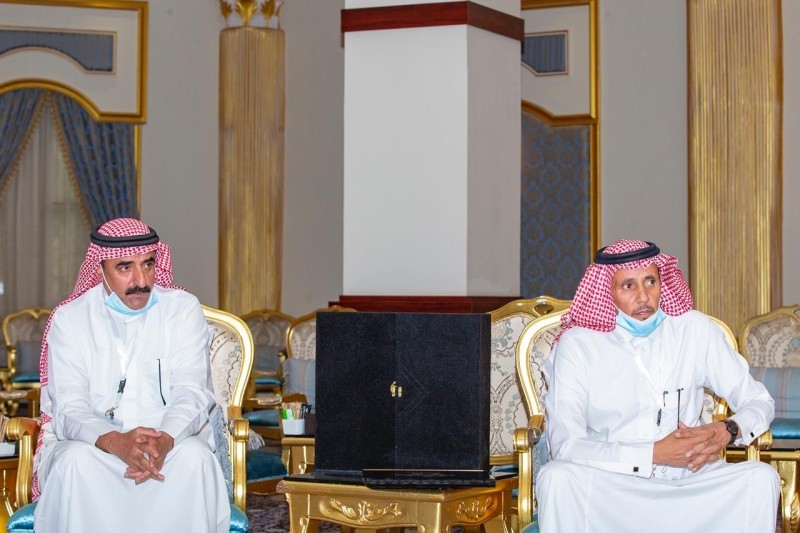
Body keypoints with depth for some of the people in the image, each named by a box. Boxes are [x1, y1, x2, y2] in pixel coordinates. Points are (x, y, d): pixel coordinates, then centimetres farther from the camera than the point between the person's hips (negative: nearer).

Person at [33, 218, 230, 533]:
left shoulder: (184, 310, 3)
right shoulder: (69, 319, 2)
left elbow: (192, 392, -7)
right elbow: (70, 408, -8)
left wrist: (166, 439, -31)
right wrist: (115, 442, -32)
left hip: (172, 442, 1)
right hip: (92, 442, 0)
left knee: (195, 456, -32)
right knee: (76, 460, -34)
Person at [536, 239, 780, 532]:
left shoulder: (695, 330, 2)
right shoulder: (577, 344, -6)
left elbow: (759, 400, 8)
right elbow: (563, 445, -16)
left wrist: (727, 431, -16)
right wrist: (654, 454, -22)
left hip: (688, 480, 2)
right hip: (609, 487, -2)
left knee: (762, 477, -23)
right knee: (557, 477, -32)